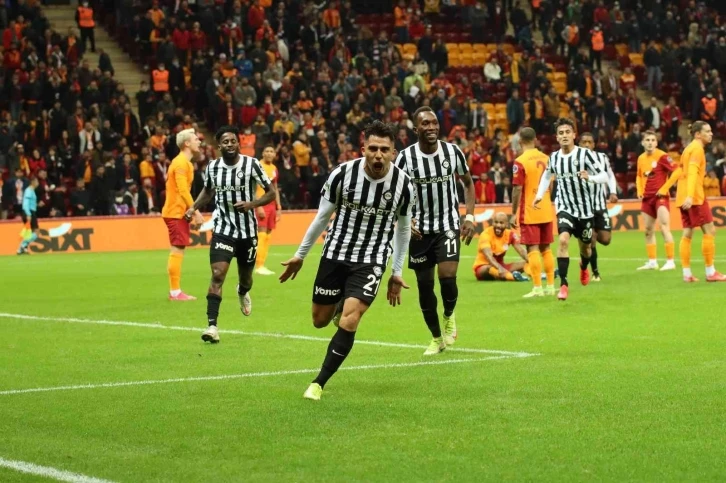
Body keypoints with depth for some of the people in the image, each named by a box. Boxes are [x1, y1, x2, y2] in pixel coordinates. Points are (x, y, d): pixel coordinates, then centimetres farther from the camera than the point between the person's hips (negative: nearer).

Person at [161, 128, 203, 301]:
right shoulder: (181, 163, -14)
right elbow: (183, 190, -21)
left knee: (177, 251, 12)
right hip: (176, 213, -10)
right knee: (177, 250, -9)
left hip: (179, 212, 10)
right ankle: (175, 292, -9)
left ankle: (175, 291, 16)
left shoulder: (184, 162, 16)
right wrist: (196, 212, -20)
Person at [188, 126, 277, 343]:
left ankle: (243, 293, 55)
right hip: (223, 229, 0)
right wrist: (194, 207, 2)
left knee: (245, 277, 16)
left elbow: (271, 192, -5)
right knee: (217, 274, -18)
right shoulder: (212, 167, -2)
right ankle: (212, 325, -19)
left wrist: (252, 204, -22)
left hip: (248, 231, 0)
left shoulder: (251, 164, -10)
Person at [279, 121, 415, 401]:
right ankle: (339, 306, 48)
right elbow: (322, 216, 2)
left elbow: (403, 229, 6)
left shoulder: (403, 185, -11)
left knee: (349, 322, -18)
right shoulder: (342, 174, -14)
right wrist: (300, 255, 8)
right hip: (335, 254, 1)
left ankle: (319, 384, -4)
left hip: (371, 261, -1)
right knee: (320, 320, 10)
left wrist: (397, 273, 10)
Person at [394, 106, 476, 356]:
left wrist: (469, 216, 0)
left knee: (447, 275, -18)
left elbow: (468, 183, 10)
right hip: (420, 229, 0)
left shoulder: (452, 152, -5)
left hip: (448, 225, 0)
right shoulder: (405, 157, -10)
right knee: (424, 284, 5)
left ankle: (449, 316, 15)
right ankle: (437, 338, 23)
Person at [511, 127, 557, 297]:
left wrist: (514, 214, -9)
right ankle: (550, 286, 17)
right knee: (546, 248, 13)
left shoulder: (520, 162, -13)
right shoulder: (545, 158, 6)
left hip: (529, 212, -6)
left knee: (533, 249, -4)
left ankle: (537, 288, -7)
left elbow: (517, 190, -15)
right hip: (546, 211, 6)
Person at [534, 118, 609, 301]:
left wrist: (590, 177, -35)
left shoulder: (585, 154, -12)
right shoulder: (553, 157, 0)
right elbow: (547, 175, 22)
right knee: (563, 239, -25)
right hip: (565, 207, 1)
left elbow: (604, 177, -15)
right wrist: (539, 195, 9)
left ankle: (583, 267, 52)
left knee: (585, 246, 15)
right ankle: (563, 284, -21)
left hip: (585, 208, -1)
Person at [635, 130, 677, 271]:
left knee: (664, 227, -15)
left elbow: (677, 171, -16)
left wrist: (665, 188, -15)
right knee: (648, 230, 10)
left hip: (660, 196, -7)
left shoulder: (662, 156, -12)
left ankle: (670, 261, -13)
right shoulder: (641, 158, 9)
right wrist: (639, 190, 10)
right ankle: (652, 262, 18)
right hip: (647, 197, 7)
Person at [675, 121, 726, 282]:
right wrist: (690, 196, -31)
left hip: (684, 197, 9)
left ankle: (687, 273, 3)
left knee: (687, 233, 6)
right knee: (710, 231, -5)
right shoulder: (697, 148, -11)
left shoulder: (690, 148, 18)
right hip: (694, 197, -9)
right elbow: (692, 172, -22)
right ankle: (710, 272, -5)